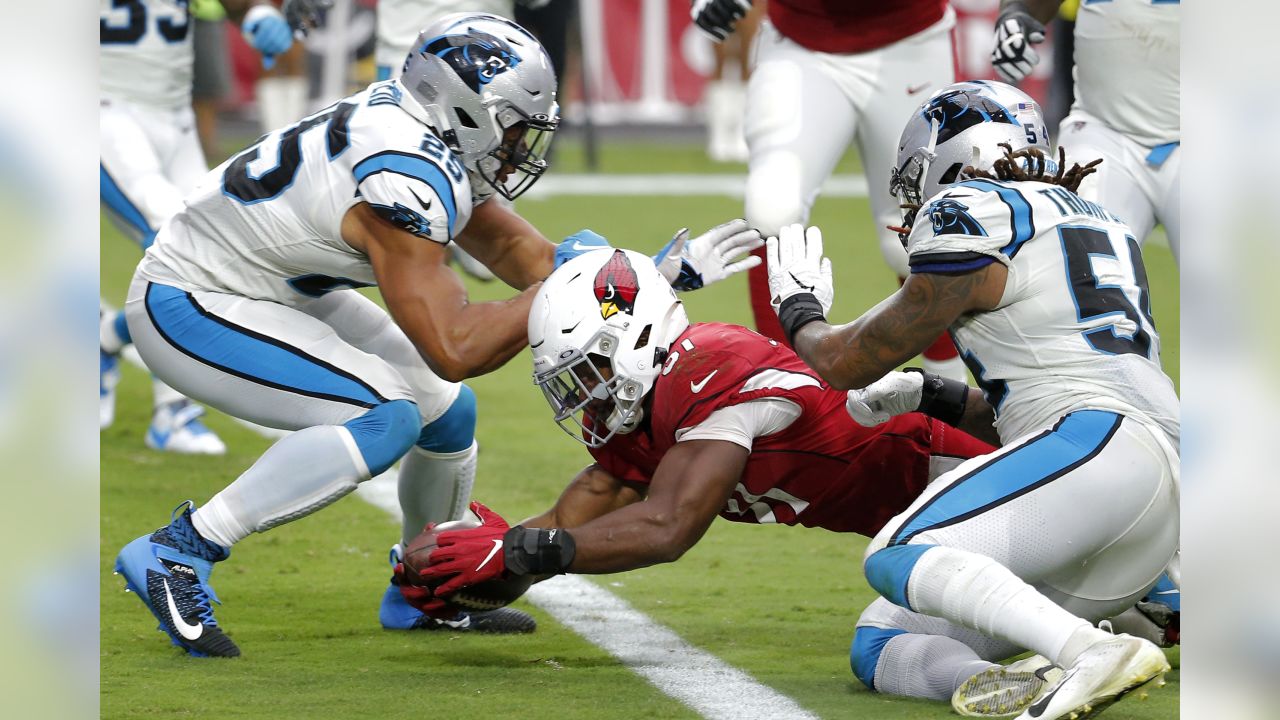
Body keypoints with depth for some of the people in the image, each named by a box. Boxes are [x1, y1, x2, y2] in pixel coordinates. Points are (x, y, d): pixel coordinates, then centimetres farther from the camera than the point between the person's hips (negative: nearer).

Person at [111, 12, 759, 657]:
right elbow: (453, 349, -32)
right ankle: (178, 552, -20)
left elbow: (514, 250, 8)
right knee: (383, 421, -25)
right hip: (188, 307, -10)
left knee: (448, 412, 9)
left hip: (275, 291, 10)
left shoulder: (437, 141, -2)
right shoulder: (406, 179, -31)